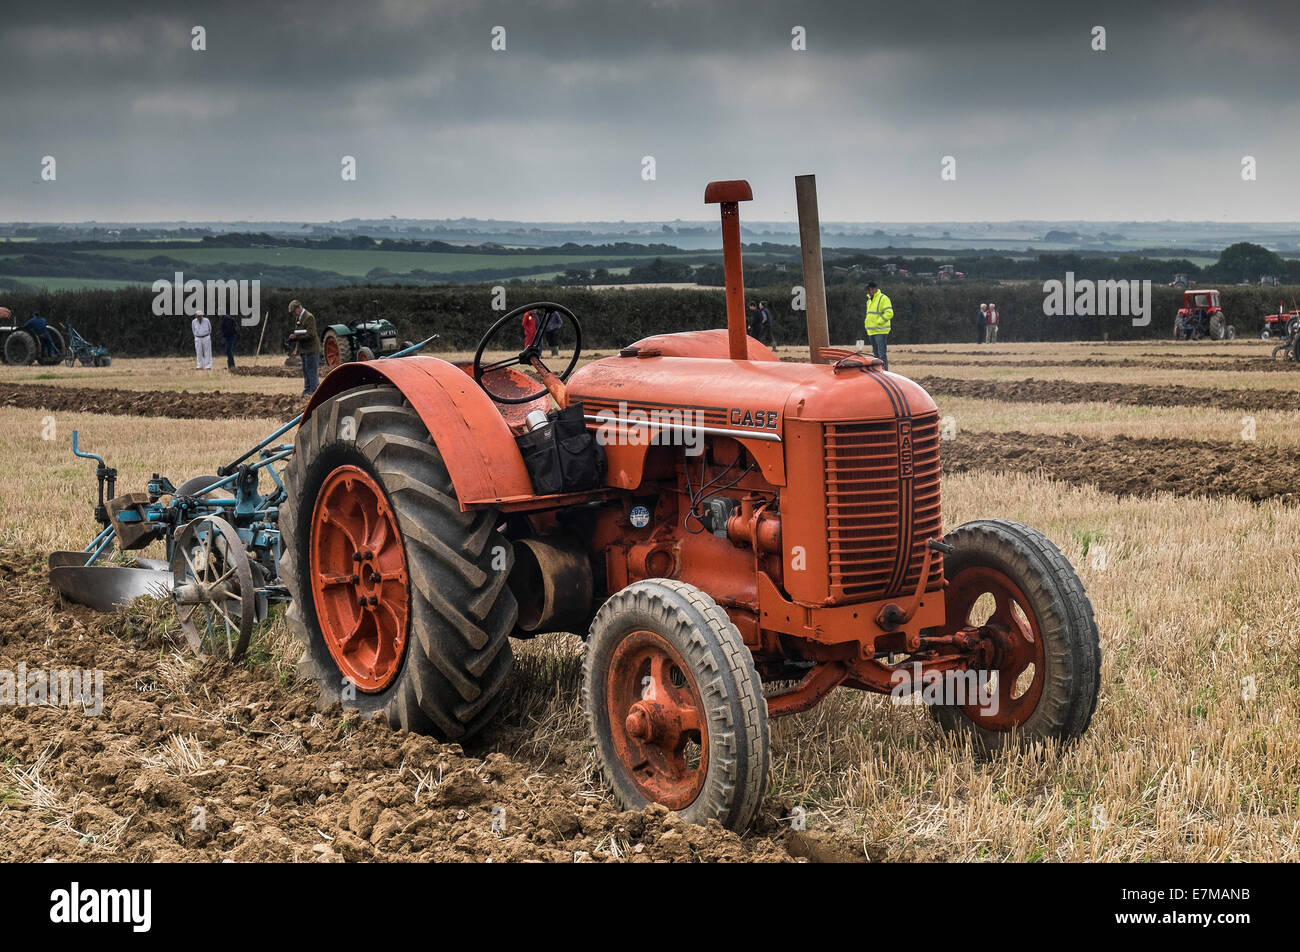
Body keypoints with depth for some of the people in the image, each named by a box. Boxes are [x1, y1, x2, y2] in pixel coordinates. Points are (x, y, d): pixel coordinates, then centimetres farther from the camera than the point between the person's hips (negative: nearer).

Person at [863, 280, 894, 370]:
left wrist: (878, 322, -19)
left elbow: (889, 313, -17)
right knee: (876, 353, 13)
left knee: (882, 354, -12)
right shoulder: (869, 300, 19)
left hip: (880, 331, -9)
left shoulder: (883, 298, -9)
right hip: (871, 332, 9)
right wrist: (867, 323, 16)